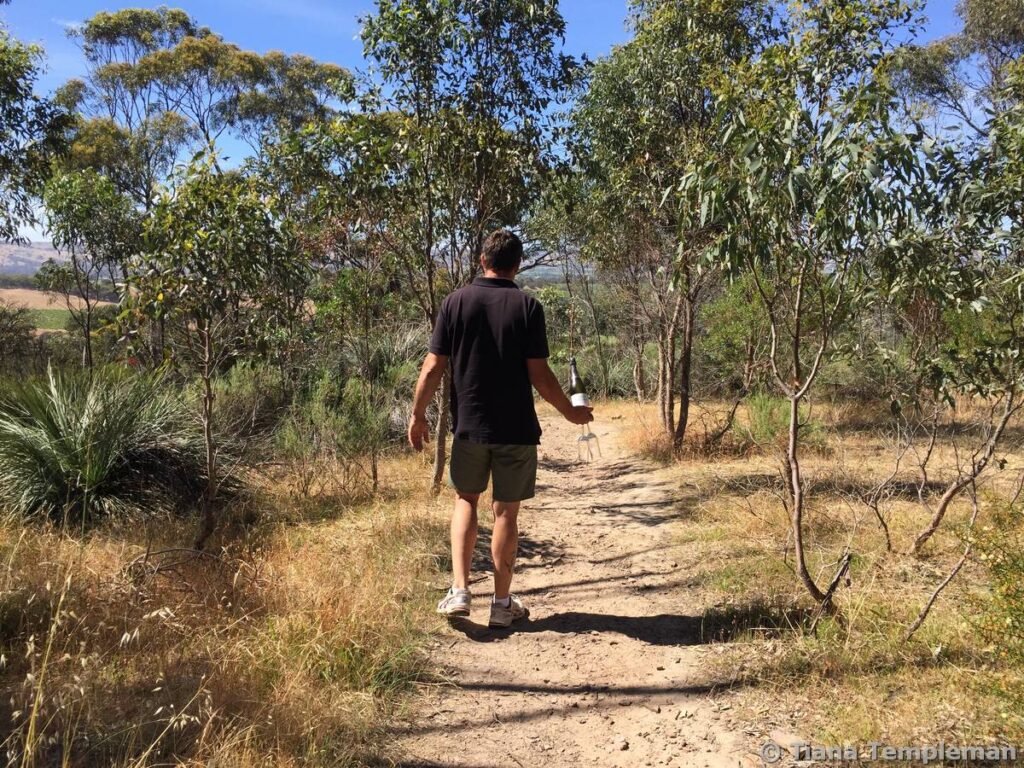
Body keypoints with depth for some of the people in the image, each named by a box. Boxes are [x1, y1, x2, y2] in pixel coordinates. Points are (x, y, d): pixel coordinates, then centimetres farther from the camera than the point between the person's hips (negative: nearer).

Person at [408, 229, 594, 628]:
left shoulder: (456, 301, -2)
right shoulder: (527, 306, -6)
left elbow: (433, 368, -4)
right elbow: (539, 375, -8)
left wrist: (417, 415, 8)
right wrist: (571, 412, 6)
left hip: (469, 426, 1)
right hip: (516, 429, -1)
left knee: (466, 499, 19)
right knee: (506, 511, 9)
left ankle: (459, 590, 11)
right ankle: (502, 603, 18)